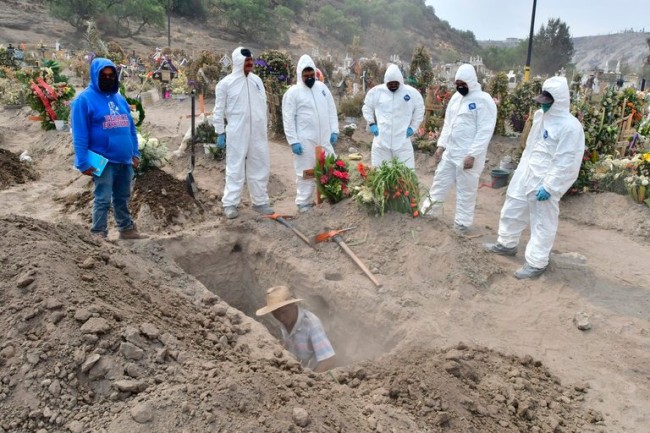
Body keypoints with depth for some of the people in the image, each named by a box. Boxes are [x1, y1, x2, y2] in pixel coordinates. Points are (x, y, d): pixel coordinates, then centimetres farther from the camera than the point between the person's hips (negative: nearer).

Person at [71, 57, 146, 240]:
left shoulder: (120, 98, 13)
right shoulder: (85, 99, -7)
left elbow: (130, 127, 17)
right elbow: (79, 134, -11)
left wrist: (135, 153, 12)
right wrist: (83, 162, -15)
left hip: (125, 160, 6)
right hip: (103, 161, -6)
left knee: (122, 198, 16)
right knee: (103, 199, -1)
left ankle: (127, 229, 28)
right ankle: (99, 234, 9)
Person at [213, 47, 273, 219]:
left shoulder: (257, 80, 8)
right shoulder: (226, 83, -5)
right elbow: (218, 110, -2)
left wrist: (264, 128, 12)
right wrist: (220, 133, -4)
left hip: (258, 132, 5)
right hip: (236, 133, -5)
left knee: (260, 167, 10)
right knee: (235, 169, 0)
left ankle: (260, 201, 22)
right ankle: (230, 204, 8)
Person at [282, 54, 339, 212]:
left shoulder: (322, 87, 10)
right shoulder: (293, 92, -6)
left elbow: (332, 110, 14)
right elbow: (288, 119, -9)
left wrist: (334, 131, 6)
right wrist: (293, 141, -14)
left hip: (325, 138, 5)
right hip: (305, 141, -5)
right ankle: (304, 202, 12)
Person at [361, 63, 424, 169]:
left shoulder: (412, 92, -1)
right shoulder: (376, 91, -1)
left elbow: (419, 109, 13)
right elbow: (367, 107, 14)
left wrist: (413, 127, 6)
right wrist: (371, 123, 4)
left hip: (403, 141, 0)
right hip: (381, 141, 1)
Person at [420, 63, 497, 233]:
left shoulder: (484, 100, -14)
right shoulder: (456, 97, 10)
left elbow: (485, 132, -18)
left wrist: (472, 155, -21)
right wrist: (441, 145, 10)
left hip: (468, 155, -7)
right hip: (449, 152, 7)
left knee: (466, 190, 4)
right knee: (440, 181, 18)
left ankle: (462, 223, 16)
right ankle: (428, 211, 32)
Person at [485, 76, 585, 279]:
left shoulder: (570, 126, -20)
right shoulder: (540, 116, 7)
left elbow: (565, 163, -21)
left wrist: (549, 187, -22)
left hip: (545, 183, -8)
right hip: (525, 175, 9)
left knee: (542, 224, 4)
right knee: (512, 211, 20)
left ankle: (536, 262, 16)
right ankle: (507, 243, 40)